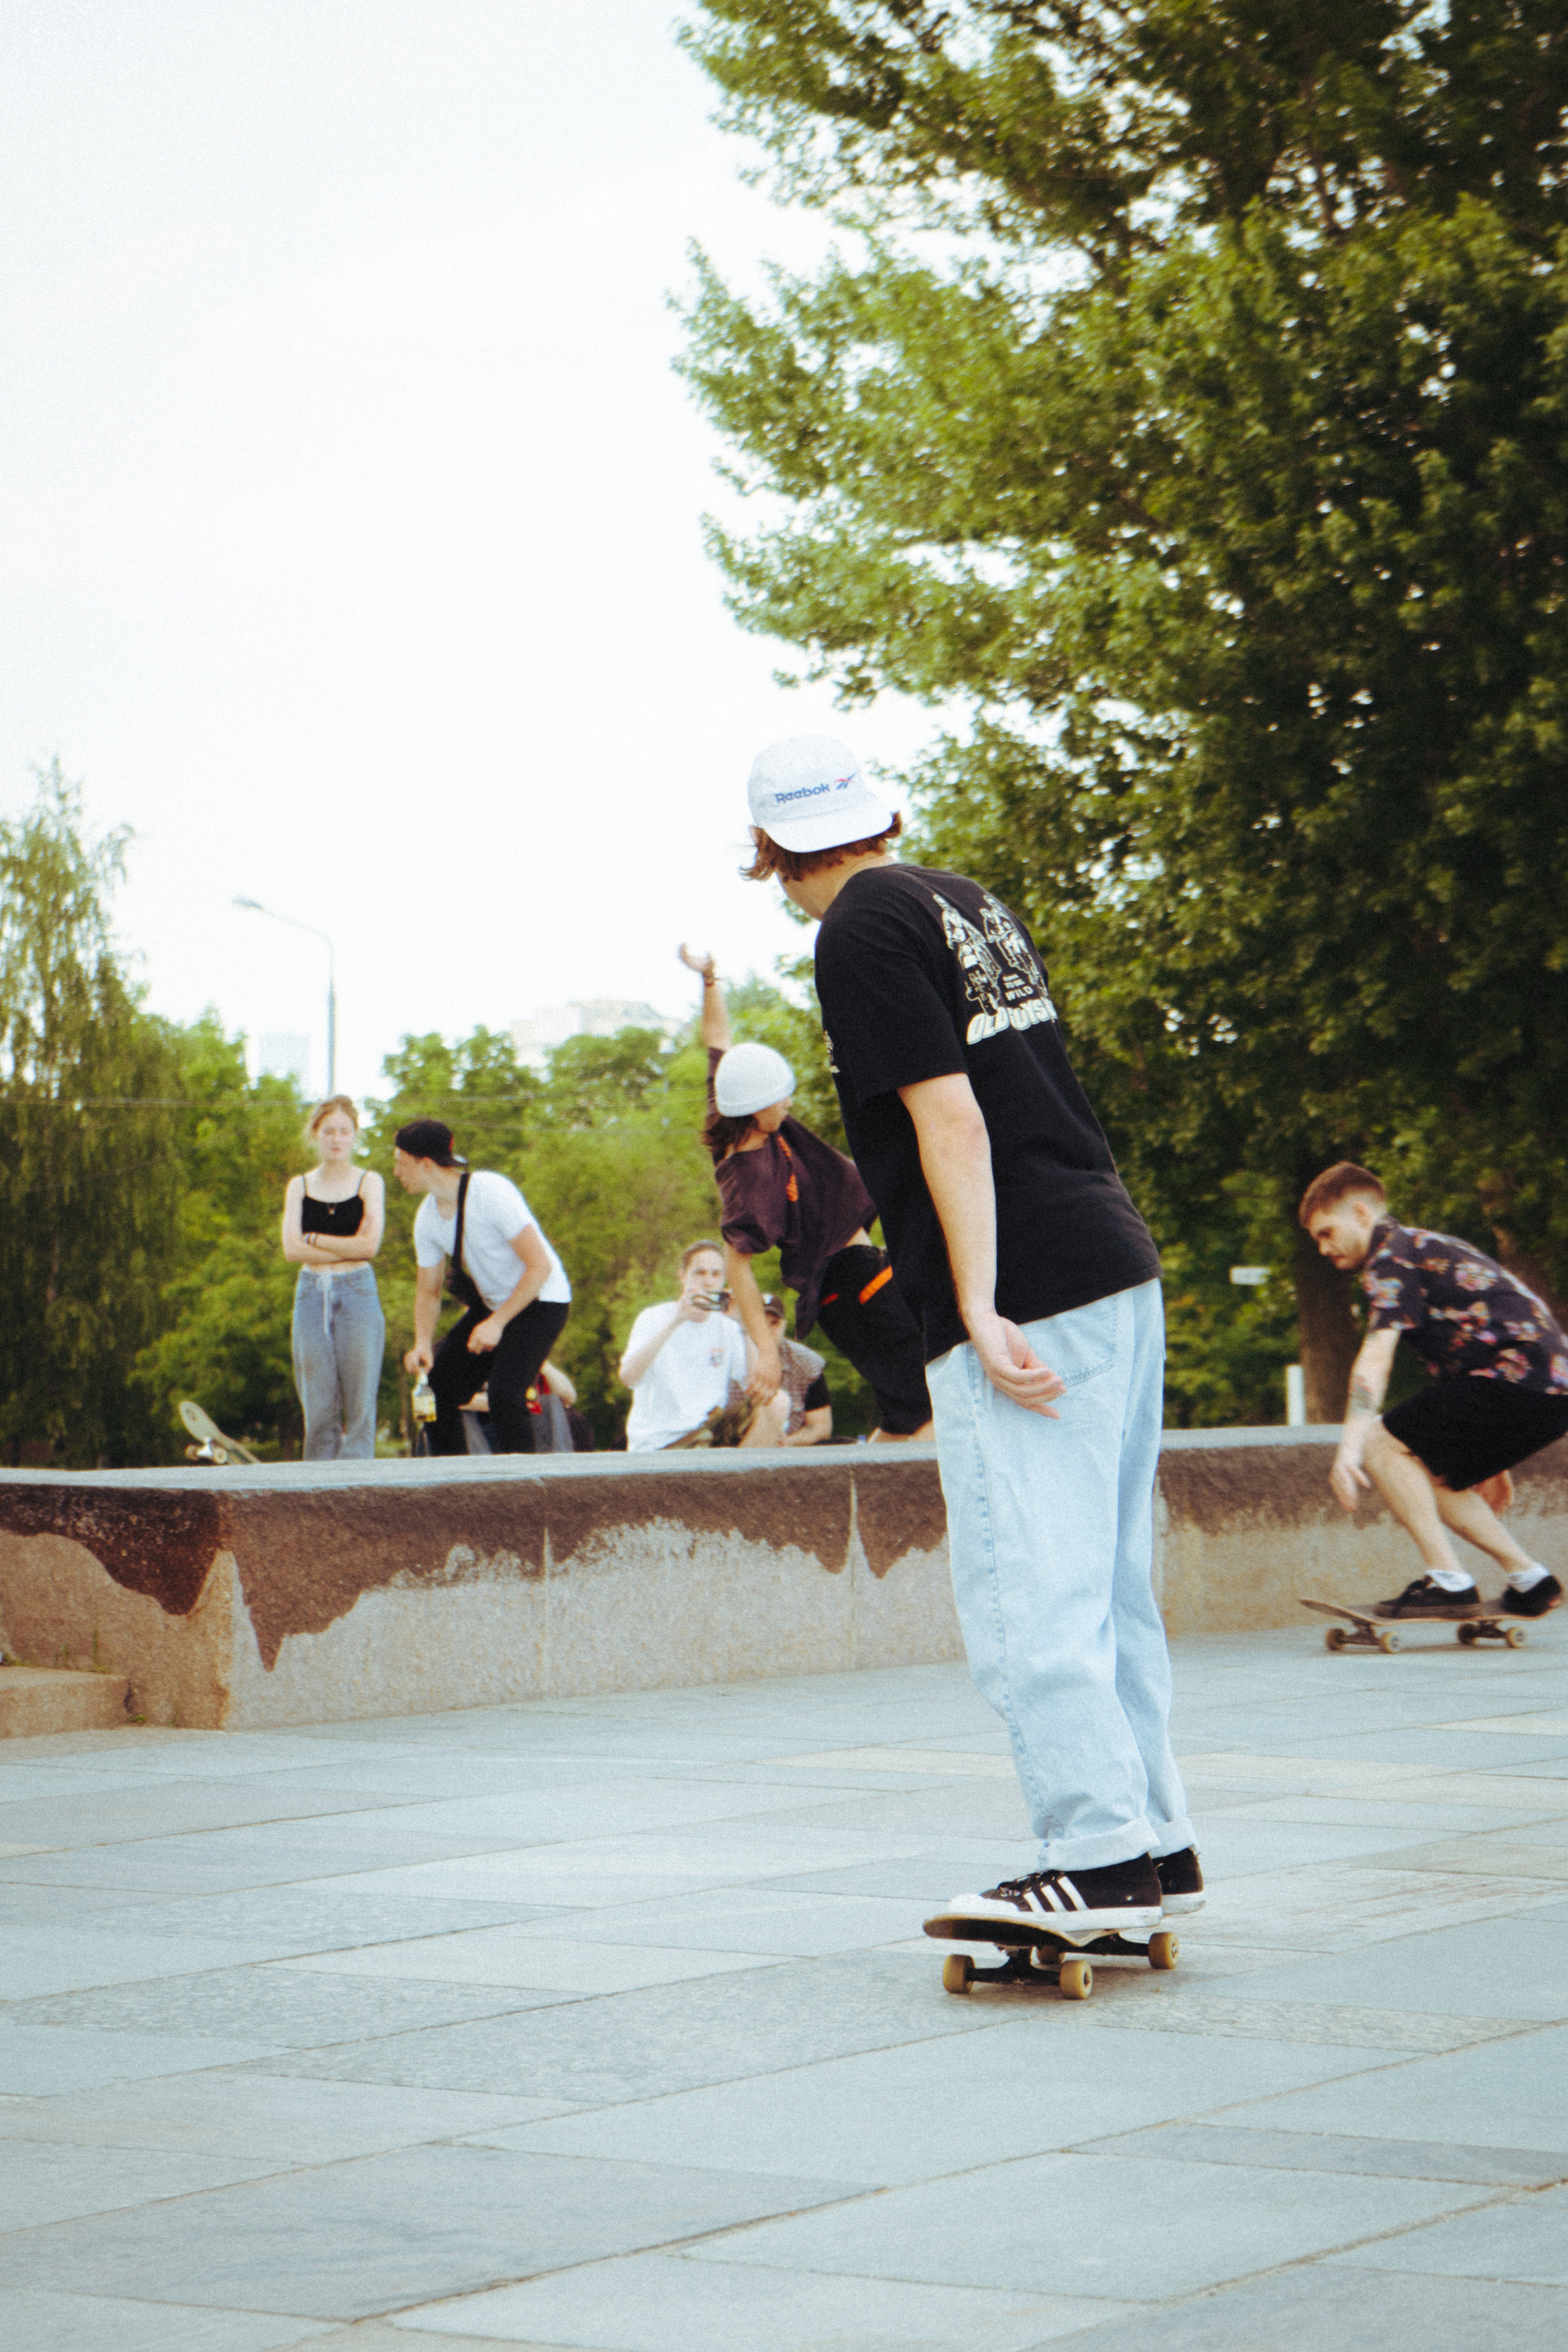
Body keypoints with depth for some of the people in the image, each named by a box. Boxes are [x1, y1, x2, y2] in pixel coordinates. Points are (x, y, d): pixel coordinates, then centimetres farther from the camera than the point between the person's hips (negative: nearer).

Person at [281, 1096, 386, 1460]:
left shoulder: (369, 1183, 5)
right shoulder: (299, 1187, 10)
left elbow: (369, 1246, -7)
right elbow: (292, 1250, -2)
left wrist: (314, 1239, -2)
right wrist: (347, 1247, -7)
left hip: (358, 1294, -2)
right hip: (312, 1296, 2)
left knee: (359, 1404, -6)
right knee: (318, 1409, 0)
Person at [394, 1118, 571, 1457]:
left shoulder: (492, 1193, -26)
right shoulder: (428, 1219, -3)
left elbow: (540, 1266, -25)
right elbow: (428, 1291, 6)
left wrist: (497, 1324, -26)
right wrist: (423, 1345, -12)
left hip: (541, 1301, -8)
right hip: (491, 1303, 8)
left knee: (504, 1391, -25)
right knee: (439, 1385, 0)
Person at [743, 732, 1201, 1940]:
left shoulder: (864, 934, -8)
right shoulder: (971, 899, 18)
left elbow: (951, 1121, -16)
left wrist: (980, 1313, -18)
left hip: (1028, 1292, -9)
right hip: (1122, 1261, 9)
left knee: (1026, 1597, -7)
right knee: (1108, 1585, 13)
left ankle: (1101, 1856, -9)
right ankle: (1157, 1842, 16)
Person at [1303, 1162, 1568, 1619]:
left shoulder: (1393, 1258, -4)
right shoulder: (1429, 1250, 27)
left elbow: (1376, 1358, -19)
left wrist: (1351, 1445, -28)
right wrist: (1489, 1457, 38)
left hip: (1518, 1379, -10)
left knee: (1382, 1444, -8)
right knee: (1426, 1477, 19)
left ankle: (1449, 1581, -13)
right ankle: (1529, 1580, 18)